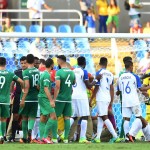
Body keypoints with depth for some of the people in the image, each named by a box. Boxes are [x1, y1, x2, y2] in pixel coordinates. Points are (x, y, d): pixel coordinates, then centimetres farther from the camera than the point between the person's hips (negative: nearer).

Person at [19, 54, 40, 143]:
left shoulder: (26, 72, -12)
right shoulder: (38, 71, 3)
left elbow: (27, 86, -20)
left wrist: (23, 99, -19)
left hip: (27, 99, -3)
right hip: (35, 98, 3)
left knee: (24, 117, 12)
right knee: (32, 117, 7)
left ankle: (25, 138, 18)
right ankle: (30, 129, -25)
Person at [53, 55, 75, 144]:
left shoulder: (59, 72, -12)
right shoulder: (72, 72, 7)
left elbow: (57, 86, -17)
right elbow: (74, 84, 14)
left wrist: (54, 98, -14)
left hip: (60, 98, -5)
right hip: (69, 99, 5)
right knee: (67, 118, 6)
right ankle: (66, 138, 3)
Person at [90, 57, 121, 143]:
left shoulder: (99, 73, -8)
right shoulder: (110, 74, 11)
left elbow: (96, 87, -10)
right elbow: (112, 89, 12)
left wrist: (91, 99, -3)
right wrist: (111, 101, 18)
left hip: (101, 99, -7)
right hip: (108, 98, 7)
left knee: (104, 118, -9)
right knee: (100, 117, 13)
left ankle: (115, 137, -17)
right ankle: (98, 138, 12)